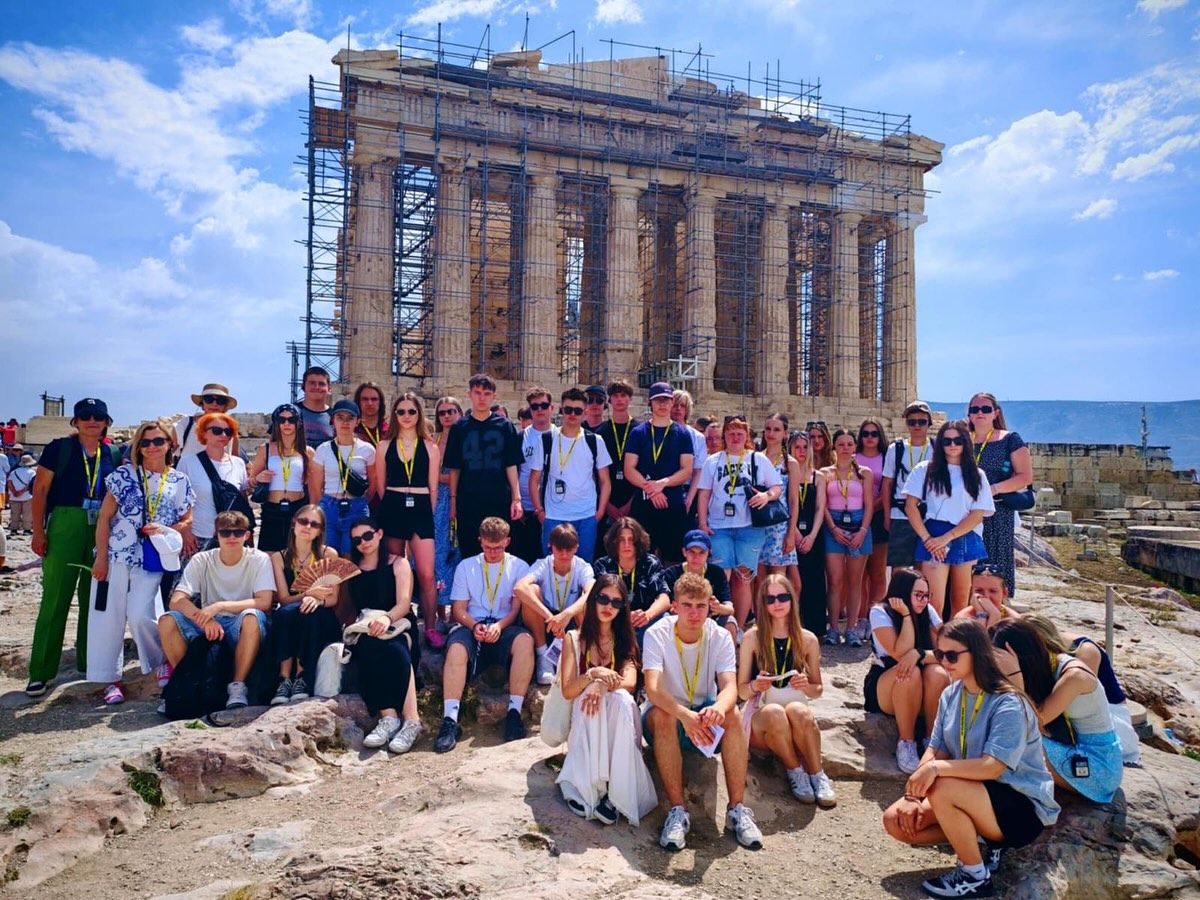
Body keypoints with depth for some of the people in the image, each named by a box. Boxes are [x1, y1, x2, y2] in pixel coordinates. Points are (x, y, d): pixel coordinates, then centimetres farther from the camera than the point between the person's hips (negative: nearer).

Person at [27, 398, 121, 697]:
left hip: (103, 531, 4)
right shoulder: (59, 448, -1)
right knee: (55, 599, -2)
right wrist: (38, 531, -8)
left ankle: (89, 661, 22)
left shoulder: (112, 455, 8)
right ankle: (40, 672, 6)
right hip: (65, 528, -3)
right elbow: (40, 490, -3)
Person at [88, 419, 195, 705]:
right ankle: (111, 679, 16)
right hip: (116, 555, 0)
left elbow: (187, 522, 10)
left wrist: (165, 530, -11)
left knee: (141, 615, -10)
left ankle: (165, 662, 13)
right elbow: (104, 517, -1)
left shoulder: (180, 482, 3)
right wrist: (101, 558, -6)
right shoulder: (125, 474, -1)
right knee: (109, 617, 2)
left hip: (152, 561, 0)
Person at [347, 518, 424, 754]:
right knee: (369, 648, -34)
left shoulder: (398, 564, 8)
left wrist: (387, 618, -27)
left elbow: (404, 603, -5)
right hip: (364, 631, 2)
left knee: (394, 648, -36)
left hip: (398, 626, -2)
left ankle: (411, 720, -40)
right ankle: (389, 717, -40)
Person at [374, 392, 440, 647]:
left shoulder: (430, 447, 7)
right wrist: (386, 511, 8)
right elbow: (380, 485, 11)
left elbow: (433, 487, 9)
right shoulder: (385, 446, 8)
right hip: (393, 509, 1)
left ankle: (431, 628, 1)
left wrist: (428, 513, 6)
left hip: (421, 510, -1)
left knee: (426, 574, -8)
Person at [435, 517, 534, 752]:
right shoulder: (466, 566, 15)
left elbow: (518, 608, 2)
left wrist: (499, 626, -19)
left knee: (525, 640, -35)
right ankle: (450, 720, -35)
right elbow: (459, 609, 9)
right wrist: (474, 626, -13)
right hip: (472, 627, 1)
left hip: (505, 628, -1)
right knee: (456, 647, -34)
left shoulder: (519, 567, 11)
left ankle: (514, 712, -30)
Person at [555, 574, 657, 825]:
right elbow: (567, 691, -6)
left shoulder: (624, 641, 8)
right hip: (584, 722, -1)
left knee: (621, 698, -33)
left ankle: (615, 792, -35)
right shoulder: (574, 639, 4)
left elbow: (630, 682, -11)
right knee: (590, 696, -34)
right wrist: (593, 674, -26)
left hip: (617, 719, 1)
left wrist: (603, 684, -32)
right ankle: (585, 788, -33)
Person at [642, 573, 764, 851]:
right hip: (667, 713, -2)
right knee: (661, 714, -35)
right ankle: (677, 811, -29)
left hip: (705, 713, 2)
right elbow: (653, 689, -31)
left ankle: (737, 809, -22)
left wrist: (719, 708, -49)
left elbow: (730, 687, -24)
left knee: (732, 713, -29)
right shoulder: (657, 634, -18)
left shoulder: (720, 636, -10)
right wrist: (685, 716, -50)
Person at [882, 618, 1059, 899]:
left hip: (1022, 806, -7)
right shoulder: (950, 695, 0)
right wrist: (912, 794, -13)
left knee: (942, 789, -34)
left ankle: (976, 875, -10)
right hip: (973, 794, 7)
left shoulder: (1008, 705, -22)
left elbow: (993, 767, -31)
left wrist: (937, 768, -40)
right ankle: (980, 841, 4)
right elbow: (935, 750, -1)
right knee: (896, 820, -7)